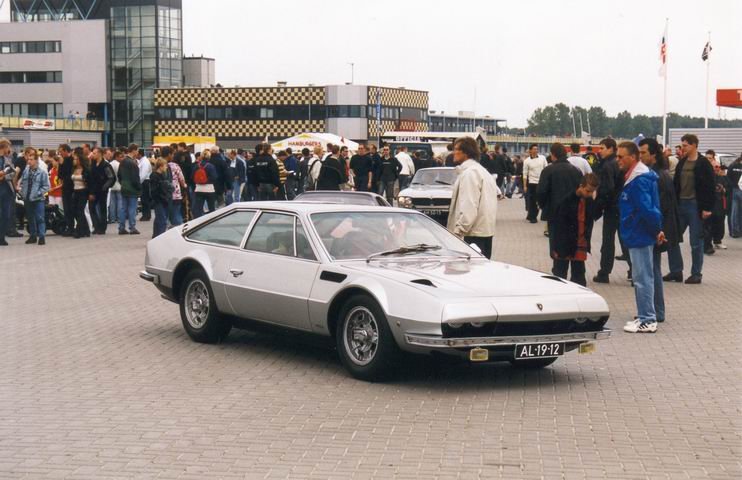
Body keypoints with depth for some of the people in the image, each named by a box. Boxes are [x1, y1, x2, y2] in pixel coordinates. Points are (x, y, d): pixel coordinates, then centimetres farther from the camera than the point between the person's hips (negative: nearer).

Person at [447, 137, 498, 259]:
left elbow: (468, 208, -21)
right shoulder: (482, 171, 19)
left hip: (473, 235, -10)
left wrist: (458, 231, -19)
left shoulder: (469, 173, -13)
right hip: (485, 232, 10)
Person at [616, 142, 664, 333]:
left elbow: (647, 209, -27)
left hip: (640, 236, -10)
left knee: (642, 278, -5)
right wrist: (656, 229, 15)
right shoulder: (632, 177, 12)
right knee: (642, 278, 17)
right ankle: (644, 316, 25)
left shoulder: (639, 181, -21)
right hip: (637, 235, 10)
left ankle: (647, 321, 0)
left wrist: (656, 229, -16)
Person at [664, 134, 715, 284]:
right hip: (680, 205, 7)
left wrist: (707, 208, -17)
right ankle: (676, 271, 15)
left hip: (695, 206, -7)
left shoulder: (703, 164, -9)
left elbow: (710, 187, -12)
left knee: (696, 243, 0)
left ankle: (696, 274, 9)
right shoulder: (682, 162, 11)